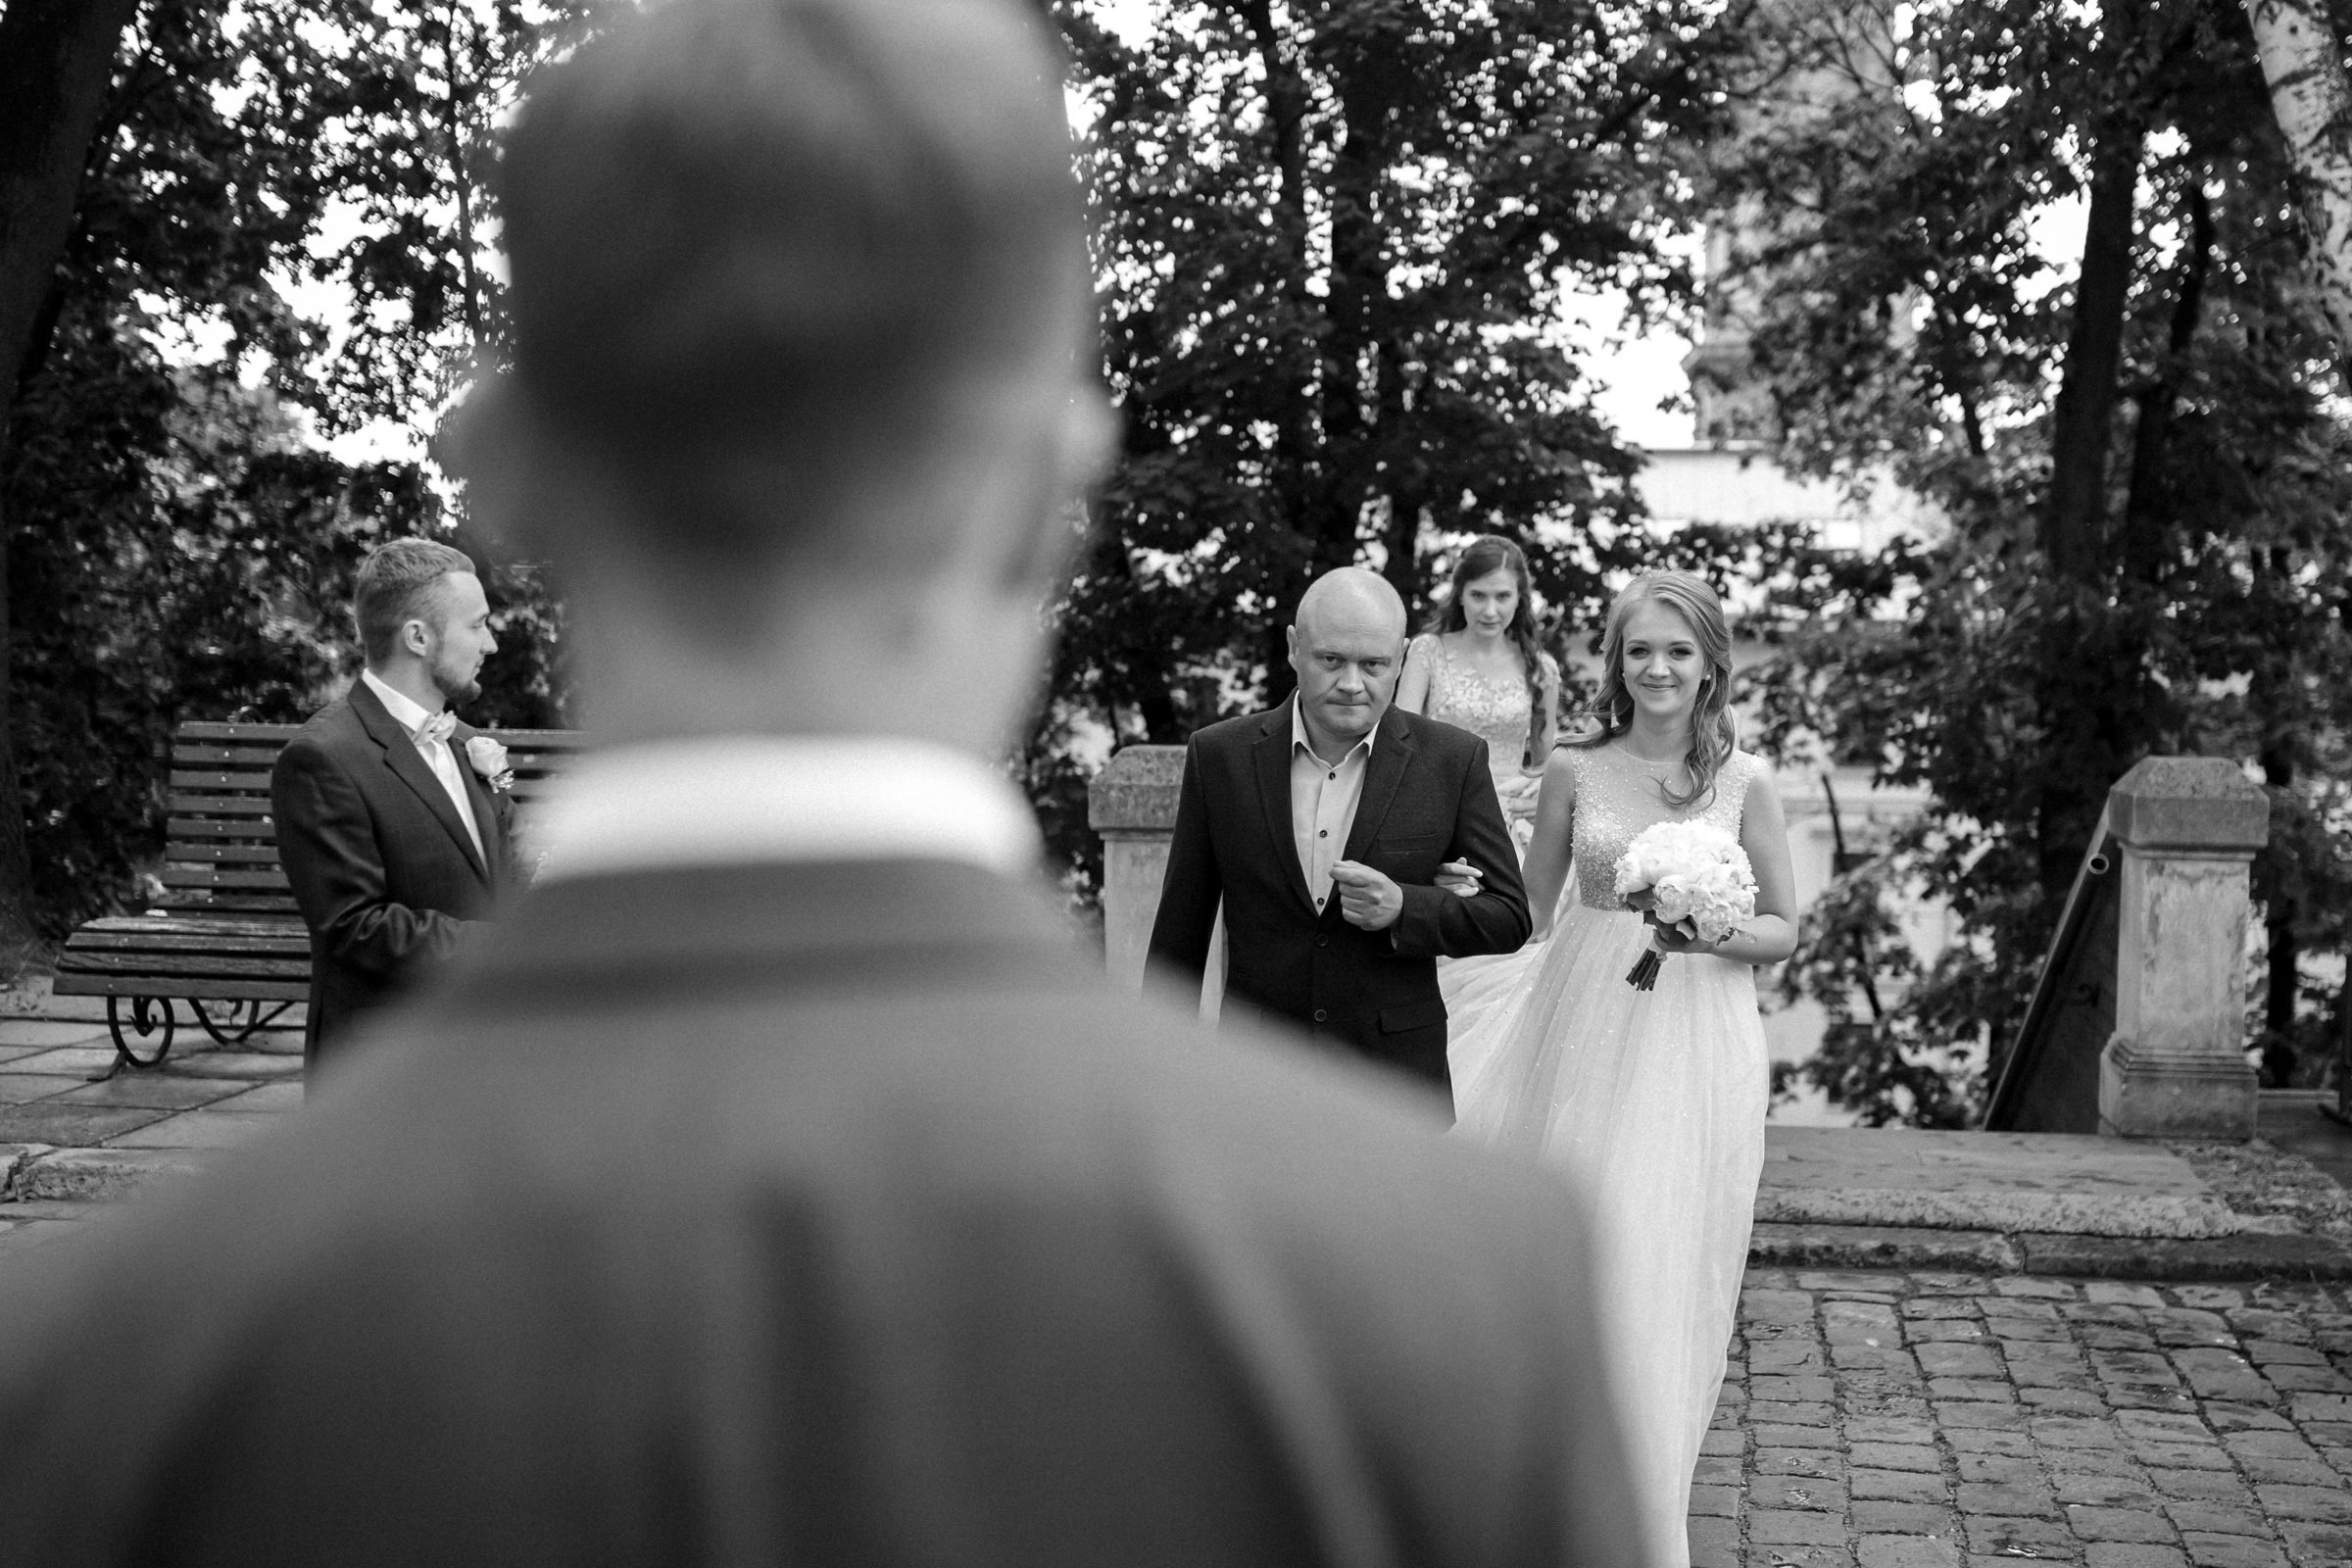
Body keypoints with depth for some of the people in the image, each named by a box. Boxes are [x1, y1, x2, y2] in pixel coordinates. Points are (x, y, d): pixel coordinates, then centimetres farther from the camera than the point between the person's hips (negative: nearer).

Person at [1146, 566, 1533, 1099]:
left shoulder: (1452, 760, -1)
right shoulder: (1219, 755, 0)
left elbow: (1509, 919, 2)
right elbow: (1181, 928, 6)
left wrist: (1401, 909, -15)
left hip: (1398, 1075, 0)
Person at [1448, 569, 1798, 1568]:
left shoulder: (1746, 782, 0)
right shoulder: (1575, 769, 3)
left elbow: (1781, 930, 4)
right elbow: (1534, 907, 12)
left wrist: (1710, 934, -13)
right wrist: (1467, 894, -5)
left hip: (1693, 1038, -1)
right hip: (1582, 1029, 1)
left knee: (1662, 1269, 1)